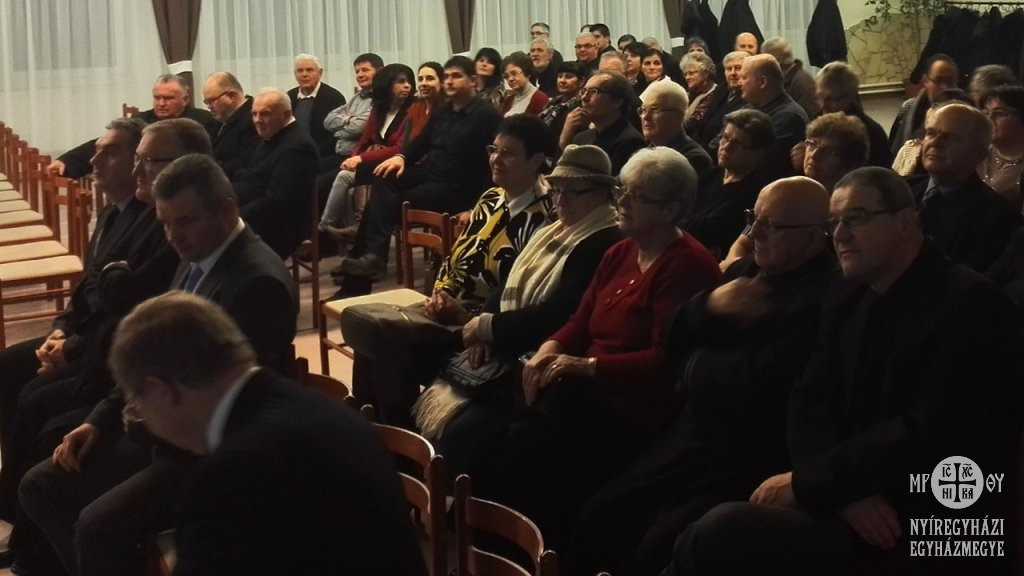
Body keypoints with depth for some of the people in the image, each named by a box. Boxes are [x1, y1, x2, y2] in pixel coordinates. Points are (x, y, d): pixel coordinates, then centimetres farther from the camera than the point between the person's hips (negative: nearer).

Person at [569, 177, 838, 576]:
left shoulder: (826, 296, -19)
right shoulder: (747, 270, 12)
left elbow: (758, 385, -25)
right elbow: (673, 339, 12)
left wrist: (696, 367, -5)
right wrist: (710, 304, -10)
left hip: (753, 464, -9)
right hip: (694, 439, 9)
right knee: (598, 520, 3)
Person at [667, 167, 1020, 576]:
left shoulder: (969, 304, -10)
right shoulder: (848, 301, 14)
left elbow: (933, 435, -20)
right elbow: (810, 405, 8)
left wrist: (805, 480, -17)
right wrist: (846, 487, -13)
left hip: (933, 535, -7)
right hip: (854, 508, 7)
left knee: (723, 533, -22)